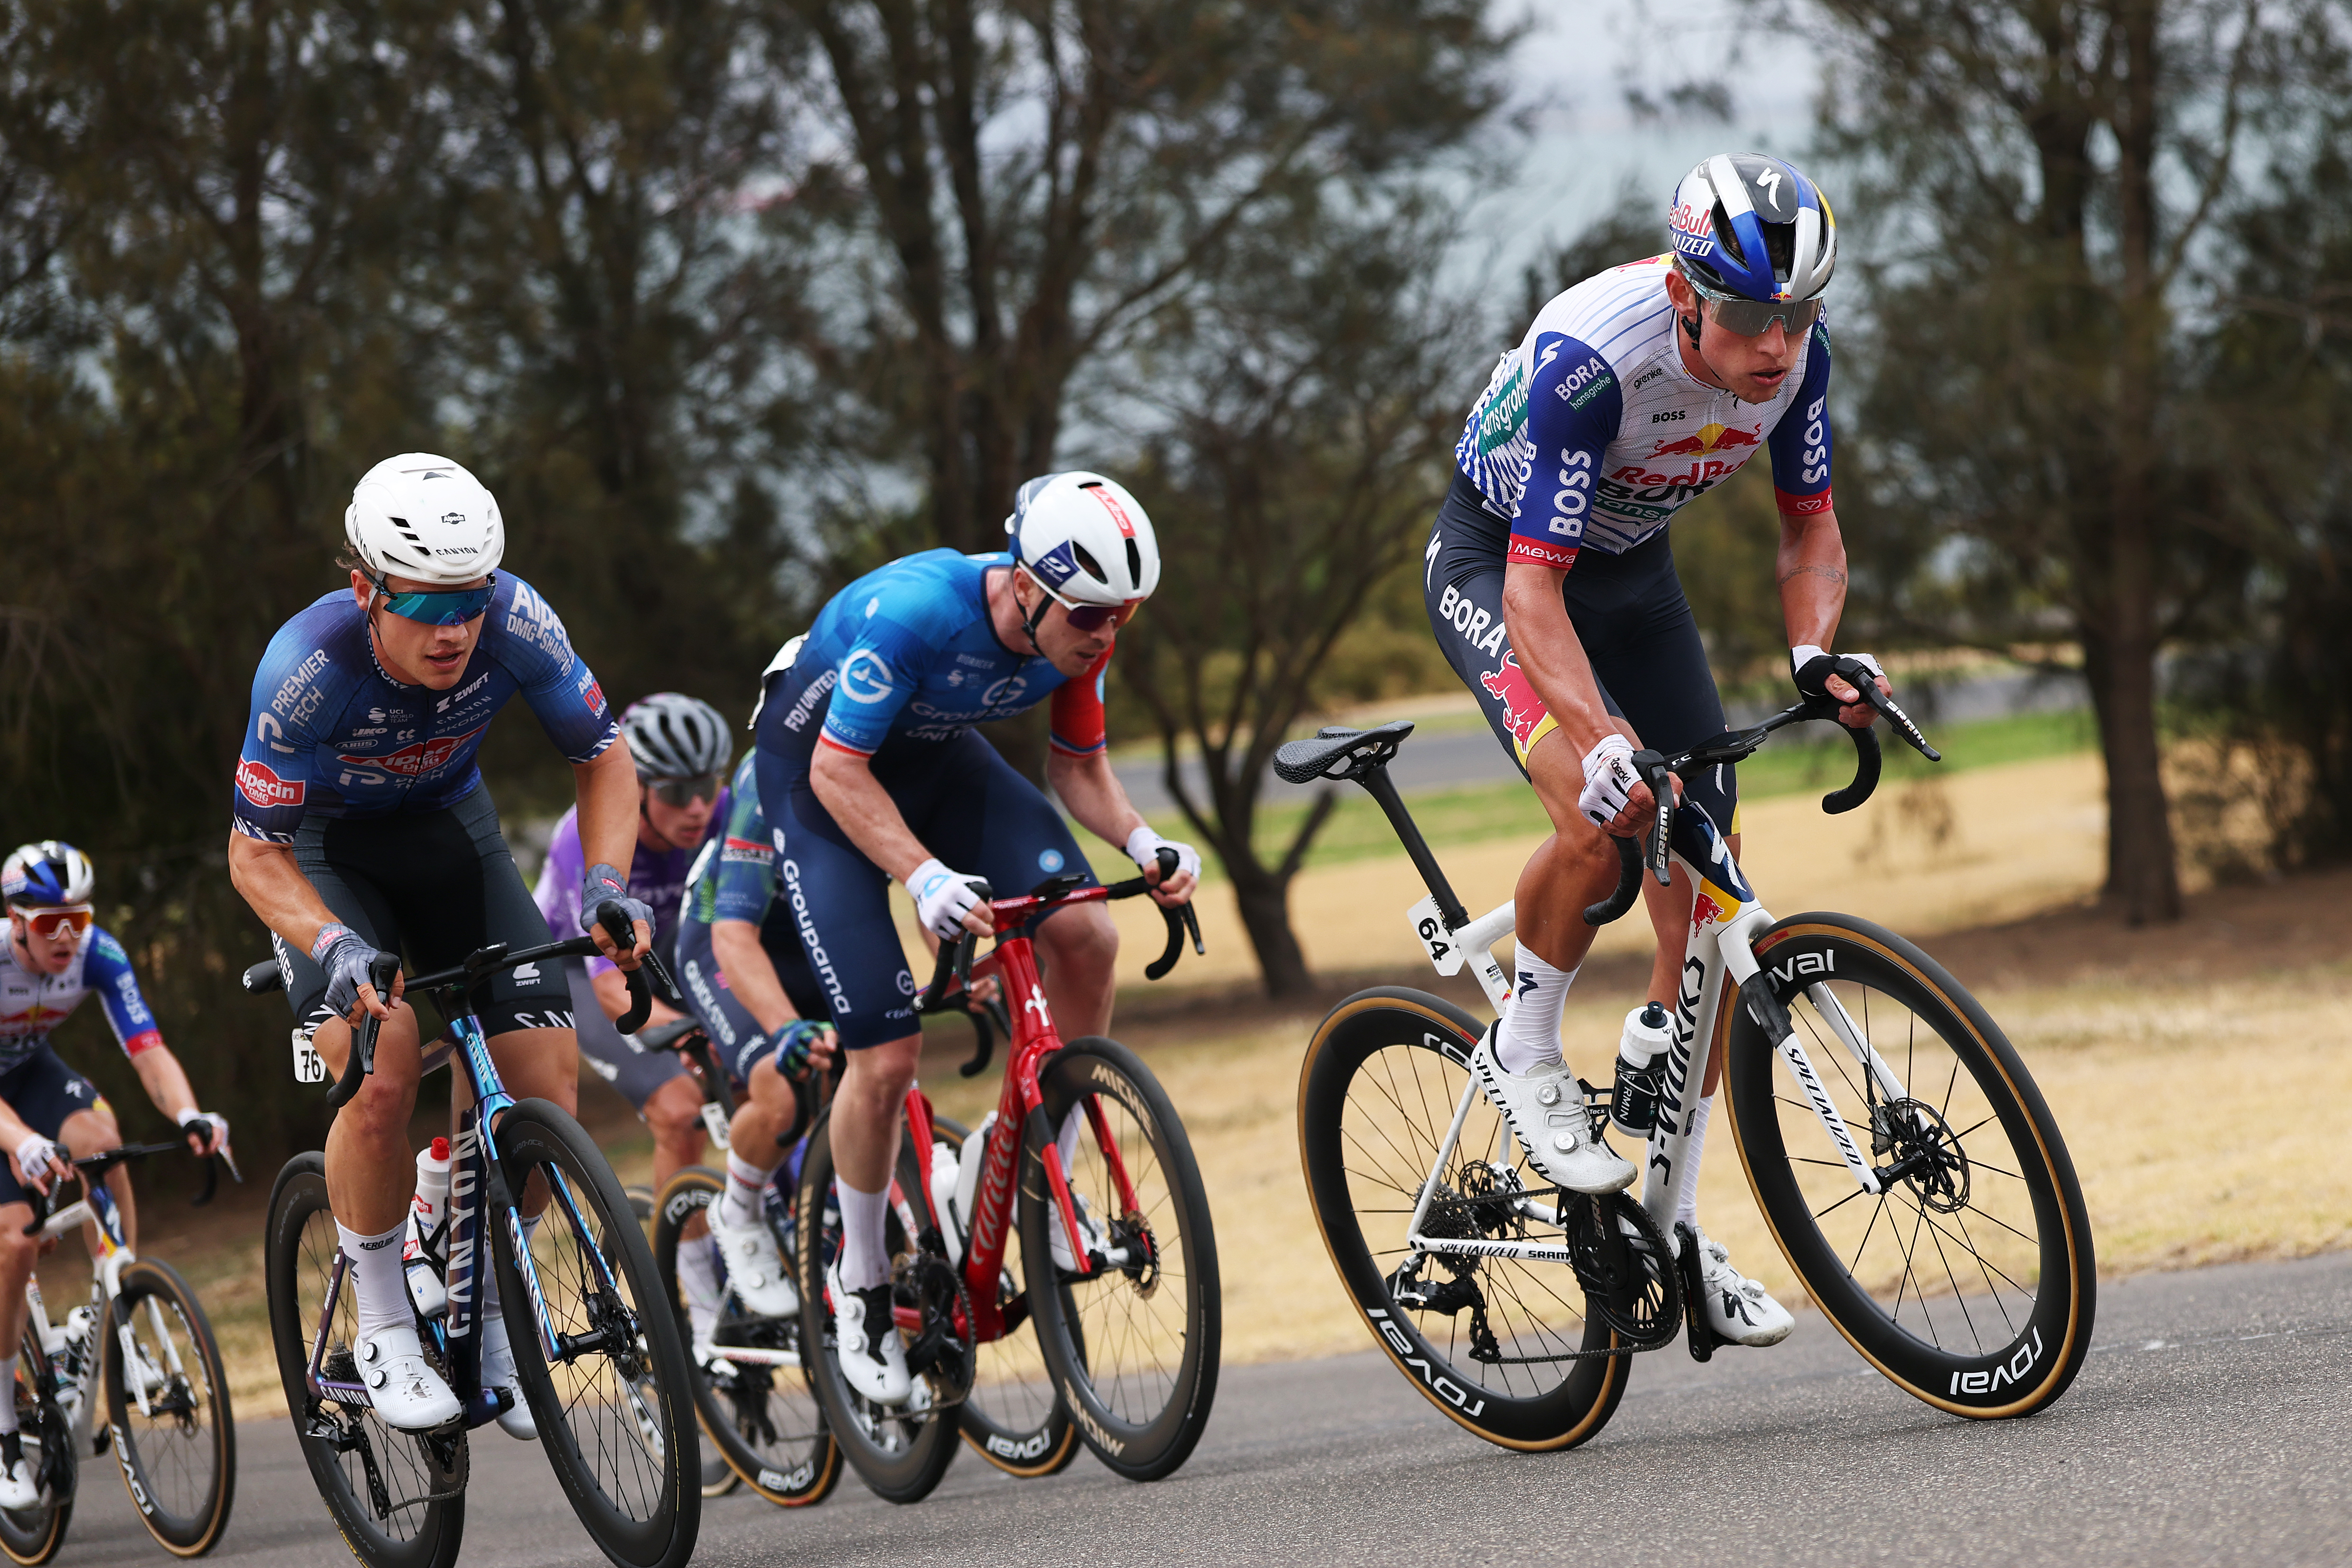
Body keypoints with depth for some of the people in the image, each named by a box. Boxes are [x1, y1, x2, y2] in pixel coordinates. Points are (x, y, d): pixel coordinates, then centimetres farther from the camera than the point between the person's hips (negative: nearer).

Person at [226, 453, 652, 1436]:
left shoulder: (515, 622, -27)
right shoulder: (308, 664, -35)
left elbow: (601, 756, -10)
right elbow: (254, 853, -24)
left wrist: (606, 887, -26)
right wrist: (334, 947, -42)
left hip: (447, 829, 3)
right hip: (321, 846, -3)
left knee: (547, 1080, -11)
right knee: (382, 1073, -27)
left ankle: (488, 1316, 10)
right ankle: (384, 1334, -9)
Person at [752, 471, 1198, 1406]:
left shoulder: (1080, 631, -18)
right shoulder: (914, 610, -36)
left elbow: (1079, 766, -1)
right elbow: (839, 772, -30)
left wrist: (1142, 843, -21)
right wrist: (925, 878, -44)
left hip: (938, 759, 6)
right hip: (820, 774, -6)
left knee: (1085, 935, -19)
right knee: (886, 1057, -15)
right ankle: (860, 1285, 9)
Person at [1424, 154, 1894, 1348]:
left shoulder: (1795, 351, -20)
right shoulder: (1590, 356, -37)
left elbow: (1810, 530, -4)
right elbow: (1535, 593, -37)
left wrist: (1813, 657, -24)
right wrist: (1606, 744, -51)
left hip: (1632, 571, 6)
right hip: (1496, 563, -6)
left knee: (1703, 899, -1)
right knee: (1601, 817, -33)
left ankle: (1670, 1227, 9)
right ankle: (1522, 1051, -5)